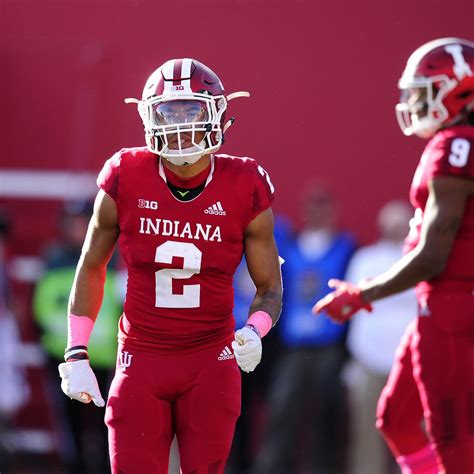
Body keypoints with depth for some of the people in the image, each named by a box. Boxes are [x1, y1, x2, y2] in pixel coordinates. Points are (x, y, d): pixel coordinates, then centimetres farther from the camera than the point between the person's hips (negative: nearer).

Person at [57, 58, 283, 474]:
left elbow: (269, 287, 2)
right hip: (141, 359, 0)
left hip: (211, 363, 0)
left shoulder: (244, 190, -7)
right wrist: (76, 354, 4)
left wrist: (254, 333, -19)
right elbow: (91, 268, 8)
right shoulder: (125, 181, -7)